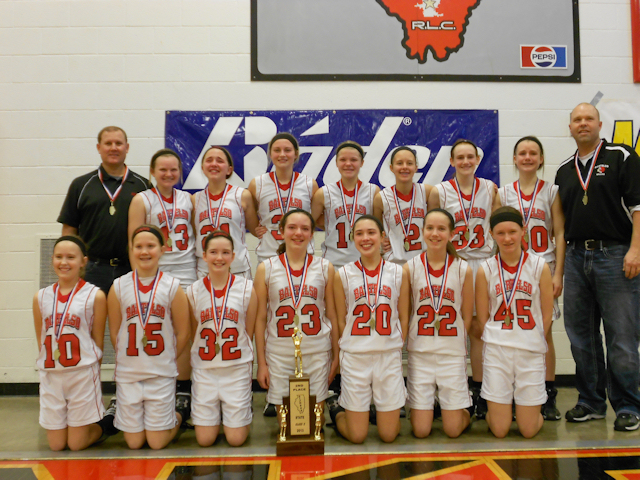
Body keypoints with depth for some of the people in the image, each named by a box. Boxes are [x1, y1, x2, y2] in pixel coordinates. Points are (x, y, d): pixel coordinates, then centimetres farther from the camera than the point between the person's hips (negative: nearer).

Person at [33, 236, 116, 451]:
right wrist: (48, 365, 1)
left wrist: (91, 371, -2)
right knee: (56, 445, 10)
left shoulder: (95, 296, -7)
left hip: (83, 374, -4)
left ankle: (108, 422, 30)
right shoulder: (41, 297, 3)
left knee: (77, 444, 4)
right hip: (50, 376, 4)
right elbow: (41, 341, 8)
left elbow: (98, 340, -3)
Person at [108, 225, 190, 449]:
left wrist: (166, 360, 4)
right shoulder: (119, 287, -2)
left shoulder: (172, 287, -6)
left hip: (162, 374, -1)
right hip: (127, 373, 1)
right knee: (134, 442, 8)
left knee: (157, 442, 3)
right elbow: (114, 333, 5)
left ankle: (176, 417, 32)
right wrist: (127, 359, 3)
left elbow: (182, 334, 0)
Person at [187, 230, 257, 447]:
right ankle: (214, 413, 34)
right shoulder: (194, 291, -2)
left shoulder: (246, 288, -4)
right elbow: (193, 334, 8)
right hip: (204, 370, 1)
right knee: (204, 439, 4)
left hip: (238, 369, -1)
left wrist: (246, 361, 1)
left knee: (236, 439, 2)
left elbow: (249, 332, 2)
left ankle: (244, 412, 32)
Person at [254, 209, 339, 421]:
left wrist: (336, 356, 7)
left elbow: (332, 315, 7)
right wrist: (261, 362, 1)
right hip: (279, 354, 0)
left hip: (317, 353, 1)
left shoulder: (325, 268, 3)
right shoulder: (266, 269, 1)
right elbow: (260, 318, 2)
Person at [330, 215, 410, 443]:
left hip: (389, 356, 1)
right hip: (354, 357, -1)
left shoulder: (399, 273, 1)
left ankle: (382, 411, 37)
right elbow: (341, 320, 4)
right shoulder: (343, 275, -2)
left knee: (388, 434, 6)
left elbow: (403, 317, 6)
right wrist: (347, 350, 1)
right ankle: (337, 411, 35)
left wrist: (395, 348, 2)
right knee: (357, 436, 5)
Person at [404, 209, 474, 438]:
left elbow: (467, 316, 4)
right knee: (420, 431, 2)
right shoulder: (410, 268, -3)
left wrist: (454, 342, 1)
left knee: (453, 430, 5)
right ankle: (423, 405, 32)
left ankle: (466, 407, 35)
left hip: (453, 353, 0)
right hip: (420, 353, 0)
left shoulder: (463, 269, -3)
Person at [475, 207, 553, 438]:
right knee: (499, 430, 1)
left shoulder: (539, 267, -2)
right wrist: (498, 340, 0)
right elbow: (483, 317, 4)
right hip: (496, 350, 0)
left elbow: (547, 314, 4)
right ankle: (491, 412, 32)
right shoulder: (485, 270, -2)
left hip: (531, 351, 0)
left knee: (528, 430, 3)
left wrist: (531, 342, 5)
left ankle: (538, 413, 34)